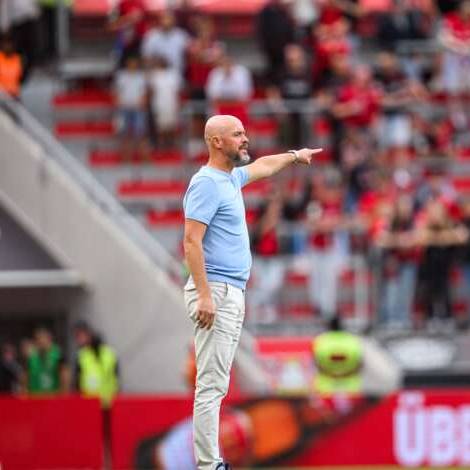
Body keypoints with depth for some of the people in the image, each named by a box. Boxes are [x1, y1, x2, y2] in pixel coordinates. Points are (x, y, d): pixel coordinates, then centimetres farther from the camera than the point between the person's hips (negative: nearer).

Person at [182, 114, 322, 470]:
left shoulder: (232, 178, 16)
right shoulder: (207, 183, -13)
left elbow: (262, 167, 40)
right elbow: (192, 241, -20)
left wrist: (294, 156, 54)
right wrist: (204, 294, -25)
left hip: (233, 294, 10)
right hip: (216, 293, -10)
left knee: (216, 385, 9)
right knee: (211, 385, -12)